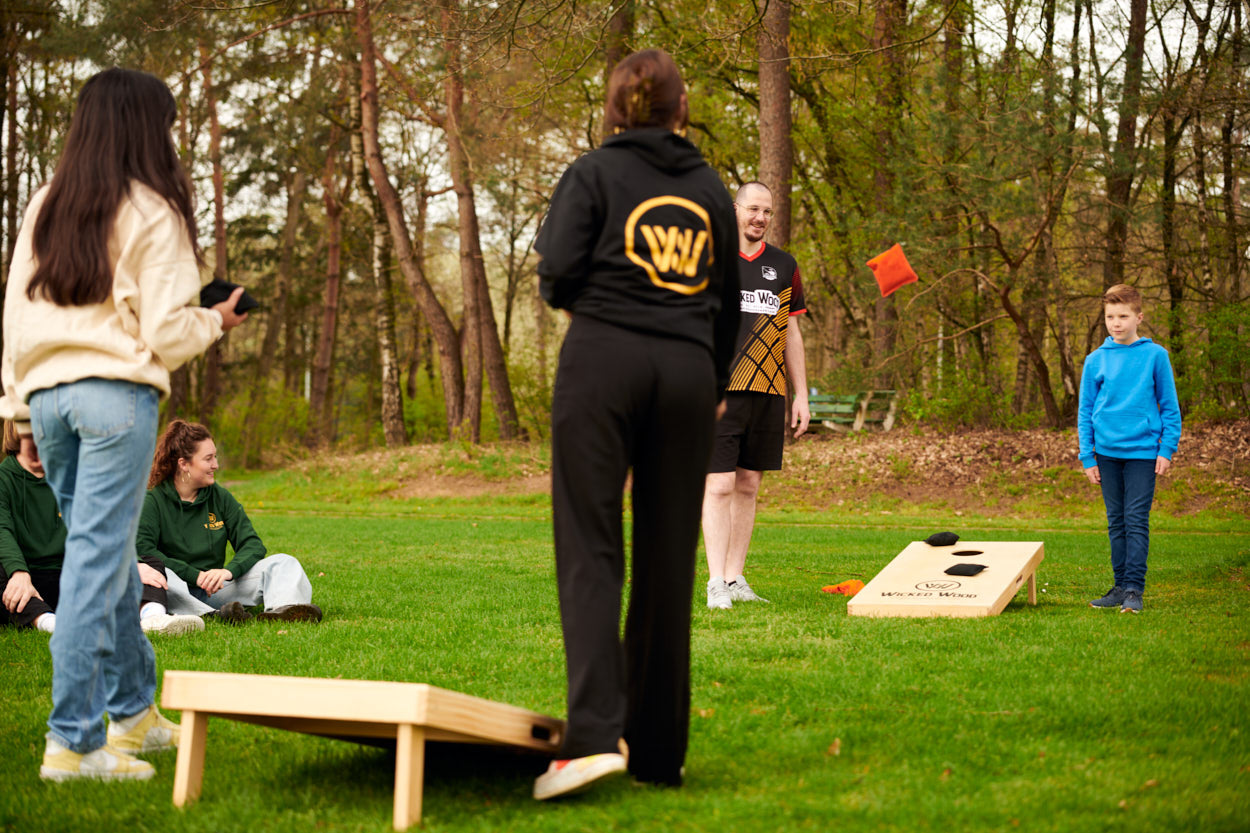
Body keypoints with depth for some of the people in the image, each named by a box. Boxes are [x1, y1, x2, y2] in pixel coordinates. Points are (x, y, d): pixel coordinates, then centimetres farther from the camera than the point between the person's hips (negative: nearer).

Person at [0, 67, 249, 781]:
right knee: (97, 560, -5)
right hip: (116, 393, -6)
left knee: (110, 554, 18)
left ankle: (135, 711, 29)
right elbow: (165, 330, -8)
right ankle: (72, 742, -4)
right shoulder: (151, 213, -4)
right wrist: (216, 321, 12)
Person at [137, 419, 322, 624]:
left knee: (283, 563, -12)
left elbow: (252, 544, 4)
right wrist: (196, 575, -23)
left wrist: (228, 571, -18)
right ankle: (212, 616, -58)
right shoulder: (153, 501, -3)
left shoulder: (220, 497, 10)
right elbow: (144, 551, -17)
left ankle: (282, 609, -47)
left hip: (214, 590, 4)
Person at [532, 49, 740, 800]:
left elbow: (558, 271, -6)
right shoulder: (710, 188, 15)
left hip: (604, 358, -3)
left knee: (591, 549, -5)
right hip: (688, 371, 3)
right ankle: (659, 750, 11)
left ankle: (596, 733, -20)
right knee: (669, 558, 6)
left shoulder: (594, 174, 4)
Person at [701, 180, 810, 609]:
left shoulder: (784, 266, 14)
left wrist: (801, 395, 11)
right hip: (719, 391, -4)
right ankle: (716, 585, -6)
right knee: (719, 485, -8)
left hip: (768, 392, 4)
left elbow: (792, 336, 16)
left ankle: (735, 579, 13)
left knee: (748, 486, 7)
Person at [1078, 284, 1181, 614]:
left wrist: (1167, 449, -4)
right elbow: (1085, 411, 8)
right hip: (1107, 453, 3)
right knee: (1117, 522, 9)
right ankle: (1121, 586, 16)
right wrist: (1087, 456, 3)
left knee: (1137, 521, -7)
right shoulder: (1096, 360, 4)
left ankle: (1134, 589, -5)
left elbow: (1169, 406, 3)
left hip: (1143, 452, -3)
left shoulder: (1155, 355, -2)